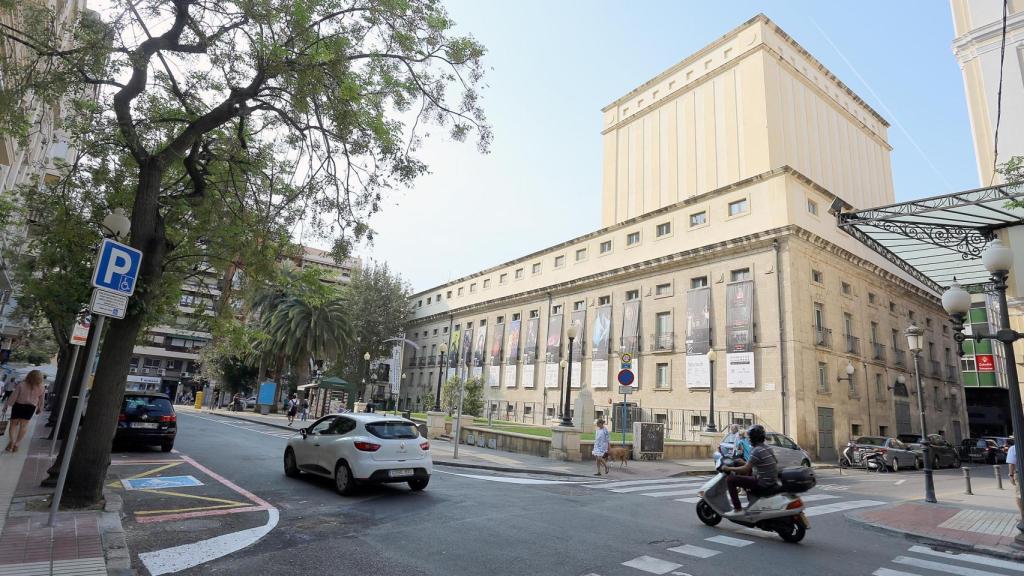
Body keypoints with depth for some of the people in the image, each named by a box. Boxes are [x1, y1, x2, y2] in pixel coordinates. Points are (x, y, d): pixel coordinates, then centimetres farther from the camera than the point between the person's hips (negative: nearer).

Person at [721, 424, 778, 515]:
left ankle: (738, 509, -10)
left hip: (763, 483, -10)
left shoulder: (756, 451, -19)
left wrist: (728, 468, -9)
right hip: (772, 480, 10)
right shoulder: (767, 448, 8)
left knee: (730, 480, -11)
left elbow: (745, 469, -21)